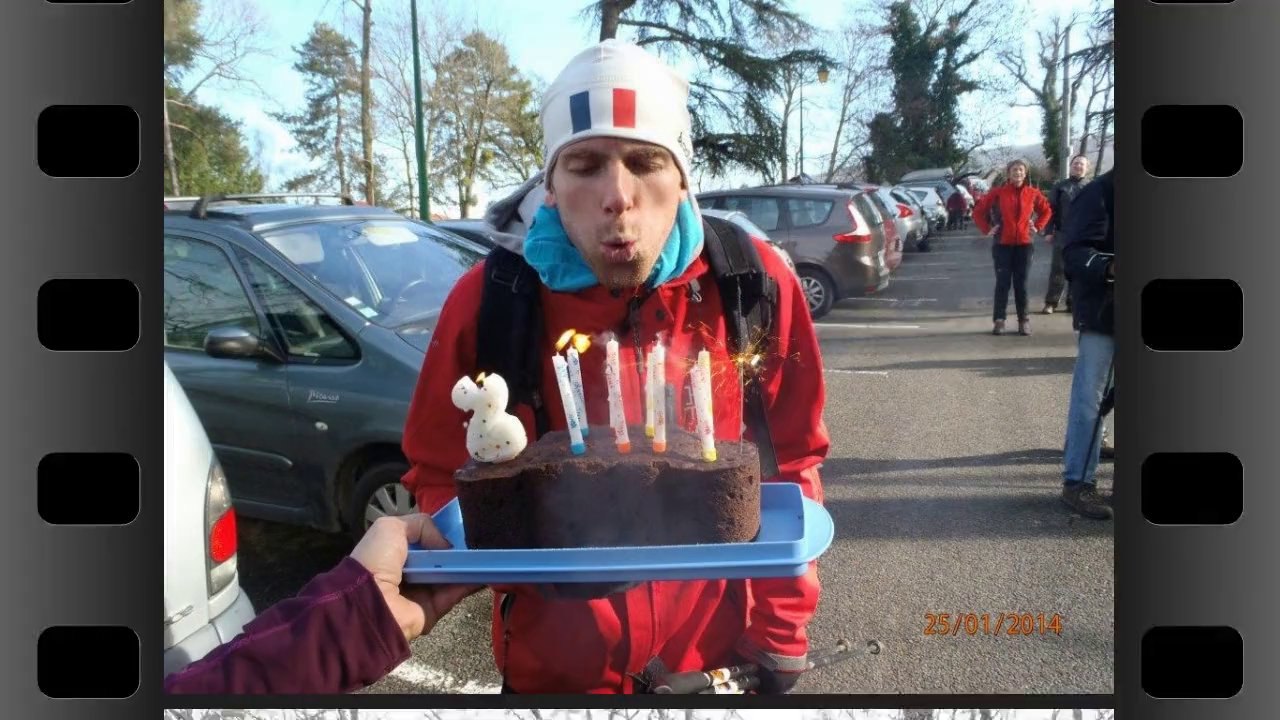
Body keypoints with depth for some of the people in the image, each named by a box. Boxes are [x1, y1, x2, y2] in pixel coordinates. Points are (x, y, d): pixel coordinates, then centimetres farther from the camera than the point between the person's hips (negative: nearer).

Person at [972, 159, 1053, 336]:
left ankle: (1024, 320, 12)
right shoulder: (998, 192, -2)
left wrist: (1038, 227, 7)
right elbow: (978, 211, 4)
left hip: (1024, 244, 2)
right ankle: (999, 320, 3)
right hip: (1002, 244, -2)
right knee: (1003, 282, -1)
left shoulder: (1032, 193, 4)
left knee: (1021, 283, 6)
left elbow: (1046, 211, 19)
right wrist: (986, 229, -3)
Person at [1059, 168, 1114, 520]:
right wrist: (1108, 267, -36)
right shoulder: (1100, 193, -11)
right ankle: (1077, 481, 3)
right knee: (1091, 396, -4)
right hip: (1102, 312, -7)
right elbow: (1074, 251, -19)